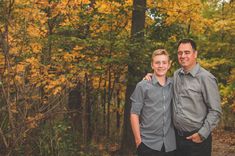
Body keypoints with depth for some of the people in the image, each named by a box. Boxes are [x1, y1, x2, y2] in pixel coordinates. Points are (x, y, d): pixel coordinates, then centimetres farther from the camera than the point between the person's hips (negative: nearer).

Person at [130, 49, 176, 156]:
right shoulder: (143, 86, -4)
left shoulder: (173, 85, 5)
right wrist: (138, 140, -8)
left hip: (170, 144, 3)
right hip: (148, 144, -3)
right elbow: (134, 114, -5)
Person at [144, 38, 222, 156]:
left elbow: (215, 111, -12)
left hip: (196, 139, -5)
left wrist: (202, 134, -14)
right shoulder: (176, 75, 6)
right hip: (177, 136, 6)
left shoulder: (206, 78, -12)